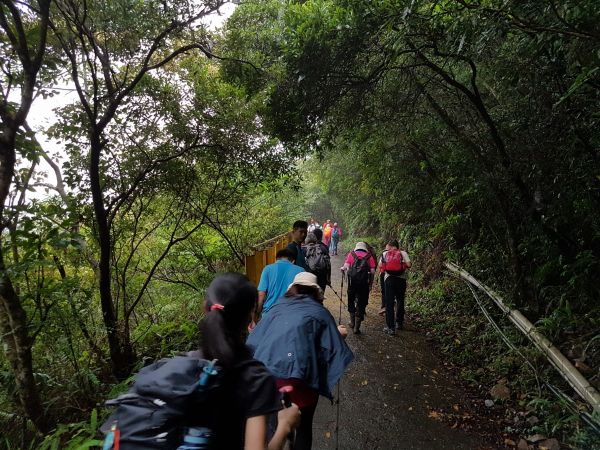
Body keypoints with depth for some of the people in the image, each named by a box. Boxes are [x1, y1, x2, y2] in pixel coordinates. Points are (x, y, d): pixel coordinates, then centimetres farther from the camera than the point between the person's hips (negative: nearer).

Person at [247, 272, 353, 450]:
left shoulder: (278, 307, 15)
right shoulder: (320, 312, 10)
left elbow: (255, 339, 16)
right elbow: (333, 350, 7)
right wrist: (340, 335, 27)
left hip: (265, 373, 3)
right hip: (300, 377, -2)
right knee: (303, 426, 20)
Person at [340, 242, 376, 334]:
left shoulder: (351, 254, 11)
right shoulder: (369, 256, 12)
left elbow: (346, 267, -3)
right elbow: (372, 271, 2)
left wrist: (343, 269, 17)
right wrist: (370, 284, 10)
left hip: (352, 281, 0)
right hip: (364, 282, 0)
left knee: (351, 300, 20)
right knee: (361, 303, 7)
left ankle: (352, 322, 31)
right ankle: (357, 327, 9)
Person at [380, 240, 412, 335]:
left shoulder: (385, 254, 8)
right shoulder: (403, 253, 5)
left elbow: (380, 266, 5)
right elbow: (409, 265, -6)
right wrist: (404, 266, 14)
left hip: (389, 278, 0)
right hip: (401, 278, 1)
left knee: (389, 303, 1)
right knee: (400, 301, 20)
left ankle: (390, 328, -1)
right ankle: (399, 323, 31)